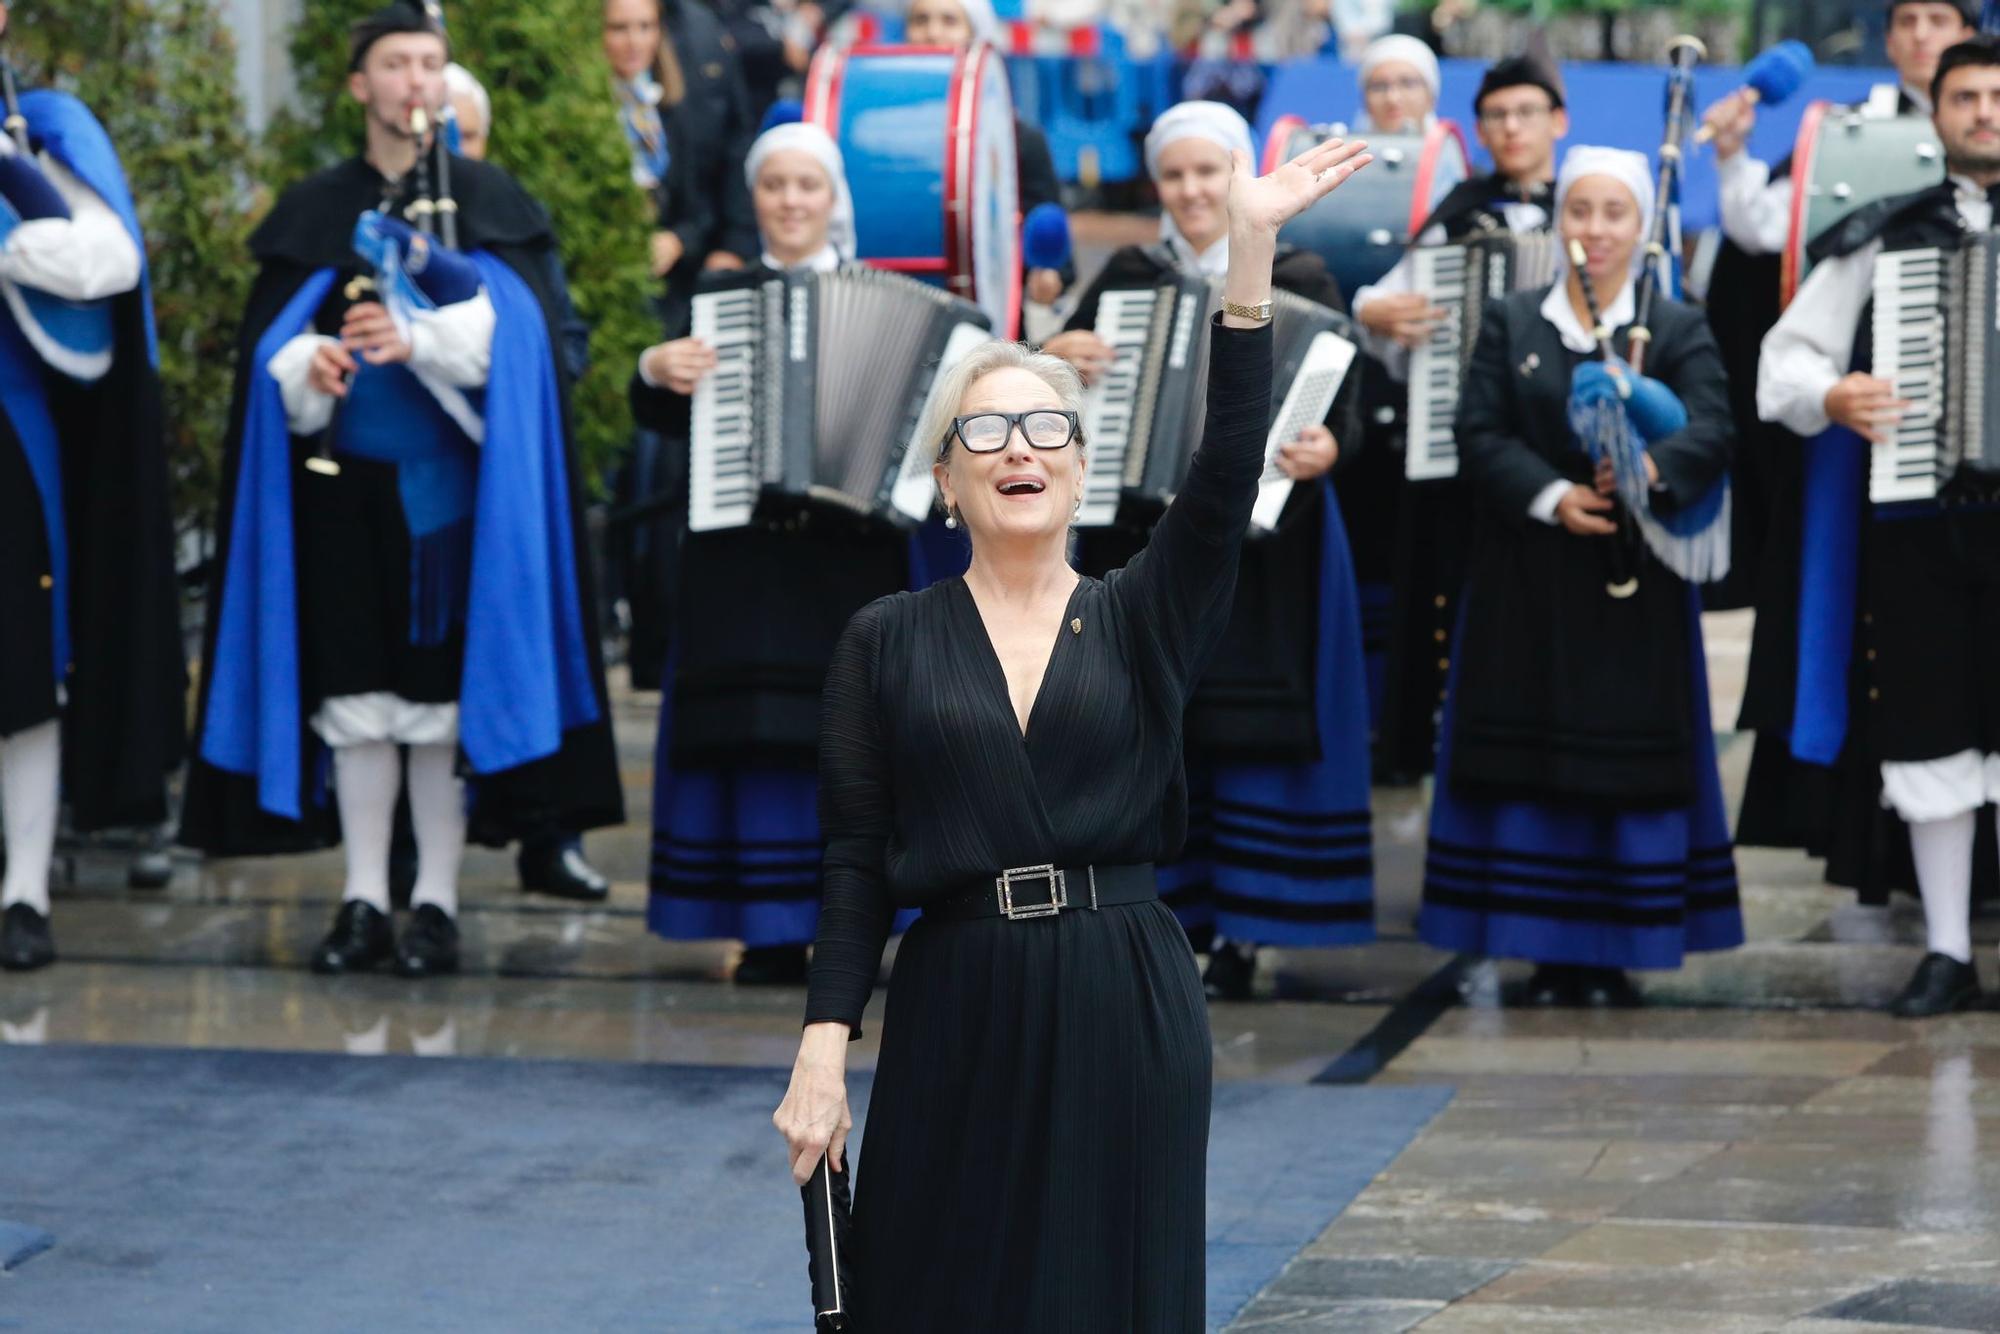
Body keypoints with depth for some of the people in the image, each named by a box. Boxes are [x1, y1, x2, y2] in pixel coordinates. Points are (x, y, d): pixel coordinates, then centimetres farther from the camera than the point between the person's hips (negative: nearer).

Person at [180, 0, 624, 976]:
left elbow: (510, 329, -6)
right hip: (342, 482, 2)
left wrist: (416, 341, -22)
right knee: (354, 693, 2)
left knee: (442, 690, -3)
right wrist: (308, 363, -15)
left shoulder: (486, 199, 7)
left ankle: (436, 904, 3)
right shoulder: (315, 209, 12)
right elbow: (268, 343, 8)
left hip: (446, 482, -2)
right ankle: (363, 903, 8)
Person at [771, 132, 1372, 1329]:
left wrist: (1251, 249, -18)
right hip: (955, 1016, -1)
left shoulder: (1144, 619, 6)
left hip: (1129, 1009, 1)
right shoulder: (887, 643, 6)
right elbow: (853, 861, 3)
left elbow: (1229, 466, -8)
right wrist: (824, 1053, -8)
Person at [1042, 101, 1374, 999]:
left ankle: (1239, 933, 3)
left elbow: (1340, 399, -4)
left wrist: (1325, 447, -27)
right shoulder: (1126, 278, 9)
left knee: (1253, 737, -3)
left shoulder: (1297, 281, 3)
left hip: (1262, 542, -2)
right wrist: (1055, 356, -20)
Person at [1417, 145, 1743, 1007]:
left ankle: (1612, 956, 4)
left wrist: (1653, 468, -32)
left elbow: (1710, 429, -10)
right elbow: (1479, 433, -2)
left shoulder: (1678, 331, 6)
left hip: (1633, 587, -1)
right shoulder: (1510, 324, 9)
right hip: (1527, 578, 1)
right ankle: (1547, 954, 6)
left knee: (1627, 763, -2)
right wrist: (1551, 496, -18)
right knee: (1529, 762, 0)